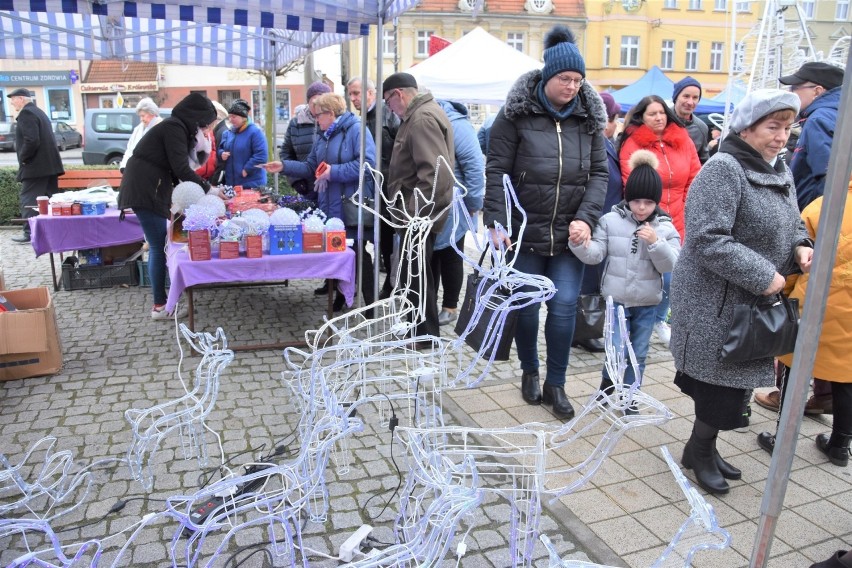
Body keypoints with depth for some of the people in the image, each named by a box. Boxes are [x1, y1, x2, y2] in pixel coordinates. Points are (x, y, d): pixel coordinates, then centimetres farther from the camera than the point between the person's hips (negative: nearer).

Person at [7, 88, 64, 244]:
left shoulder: (26, 113, -12)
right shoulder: (39, 112, 19)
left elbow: (31, 140, -23)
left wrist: (23, 158, -11)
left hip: (35, 165, -9)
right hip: (49, 163, 9)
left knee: (29, 200, -5)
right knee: (49, 199, 10)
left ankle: (30, 233, -5)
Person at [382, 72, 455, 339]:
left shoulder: (423, 118, -17)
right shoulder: (420, 114, 16)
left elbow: (435, 174, -27)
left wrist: (415, 214, -25)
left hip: (420, 214, -10)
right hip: (418, 211, 10)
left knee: (416, 274, -1)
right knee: (416, 272, 18)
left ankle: (427, 335, 11)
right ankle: (422, 327, 31)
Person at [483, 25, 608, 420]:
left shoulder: (589, 117, 4)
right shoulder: (517, 113, -6)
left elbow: (599, 172, 5)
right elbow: (496, 171, -7)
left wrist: (586, 217, -9)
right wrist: (496, 222, -13)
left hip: (569, 234, 2)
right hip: (525, 232, -2)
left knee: (565, 306, 0)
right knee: (527, 305, 9)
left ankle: (556, 383, 18)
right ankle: (529, 371, 33)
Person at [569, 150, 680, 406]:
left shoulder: (665, 228, -2)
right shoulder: (610, 220, -4)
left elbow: (669, 265, -7)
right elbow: (595, 255, -8)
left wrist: (655, 243, -22)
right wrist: (581, 244, -28)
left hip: (647, 303, 2)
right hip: (616, 298, -2)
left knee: (638, 354, 11)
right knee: (618, 350, -6)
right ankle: (607, 384, 23)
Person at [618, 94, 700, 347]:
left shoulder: (683, 140, 7)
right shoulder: (632, 143, -5)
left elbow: (694, 180, 9)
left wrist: (687, 212, 4)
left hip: (677, 223, 4)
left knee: (670, 277, 9)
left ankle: (659, 319, 34)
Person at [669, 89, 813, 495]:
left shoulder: (780, 172, 11)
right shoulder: (723, 169, -18)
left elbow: (792, 225, 22)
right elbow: (709, 240, -26)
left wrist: (800, 246, -1)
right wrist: (763, 277, -22)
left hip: (755, 302, 9)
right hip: (716, 302, -9)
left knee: (736, 381, 16)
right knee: (722, 380, 1)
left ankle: (704, 447, 34)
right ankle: (699, 452, 24)